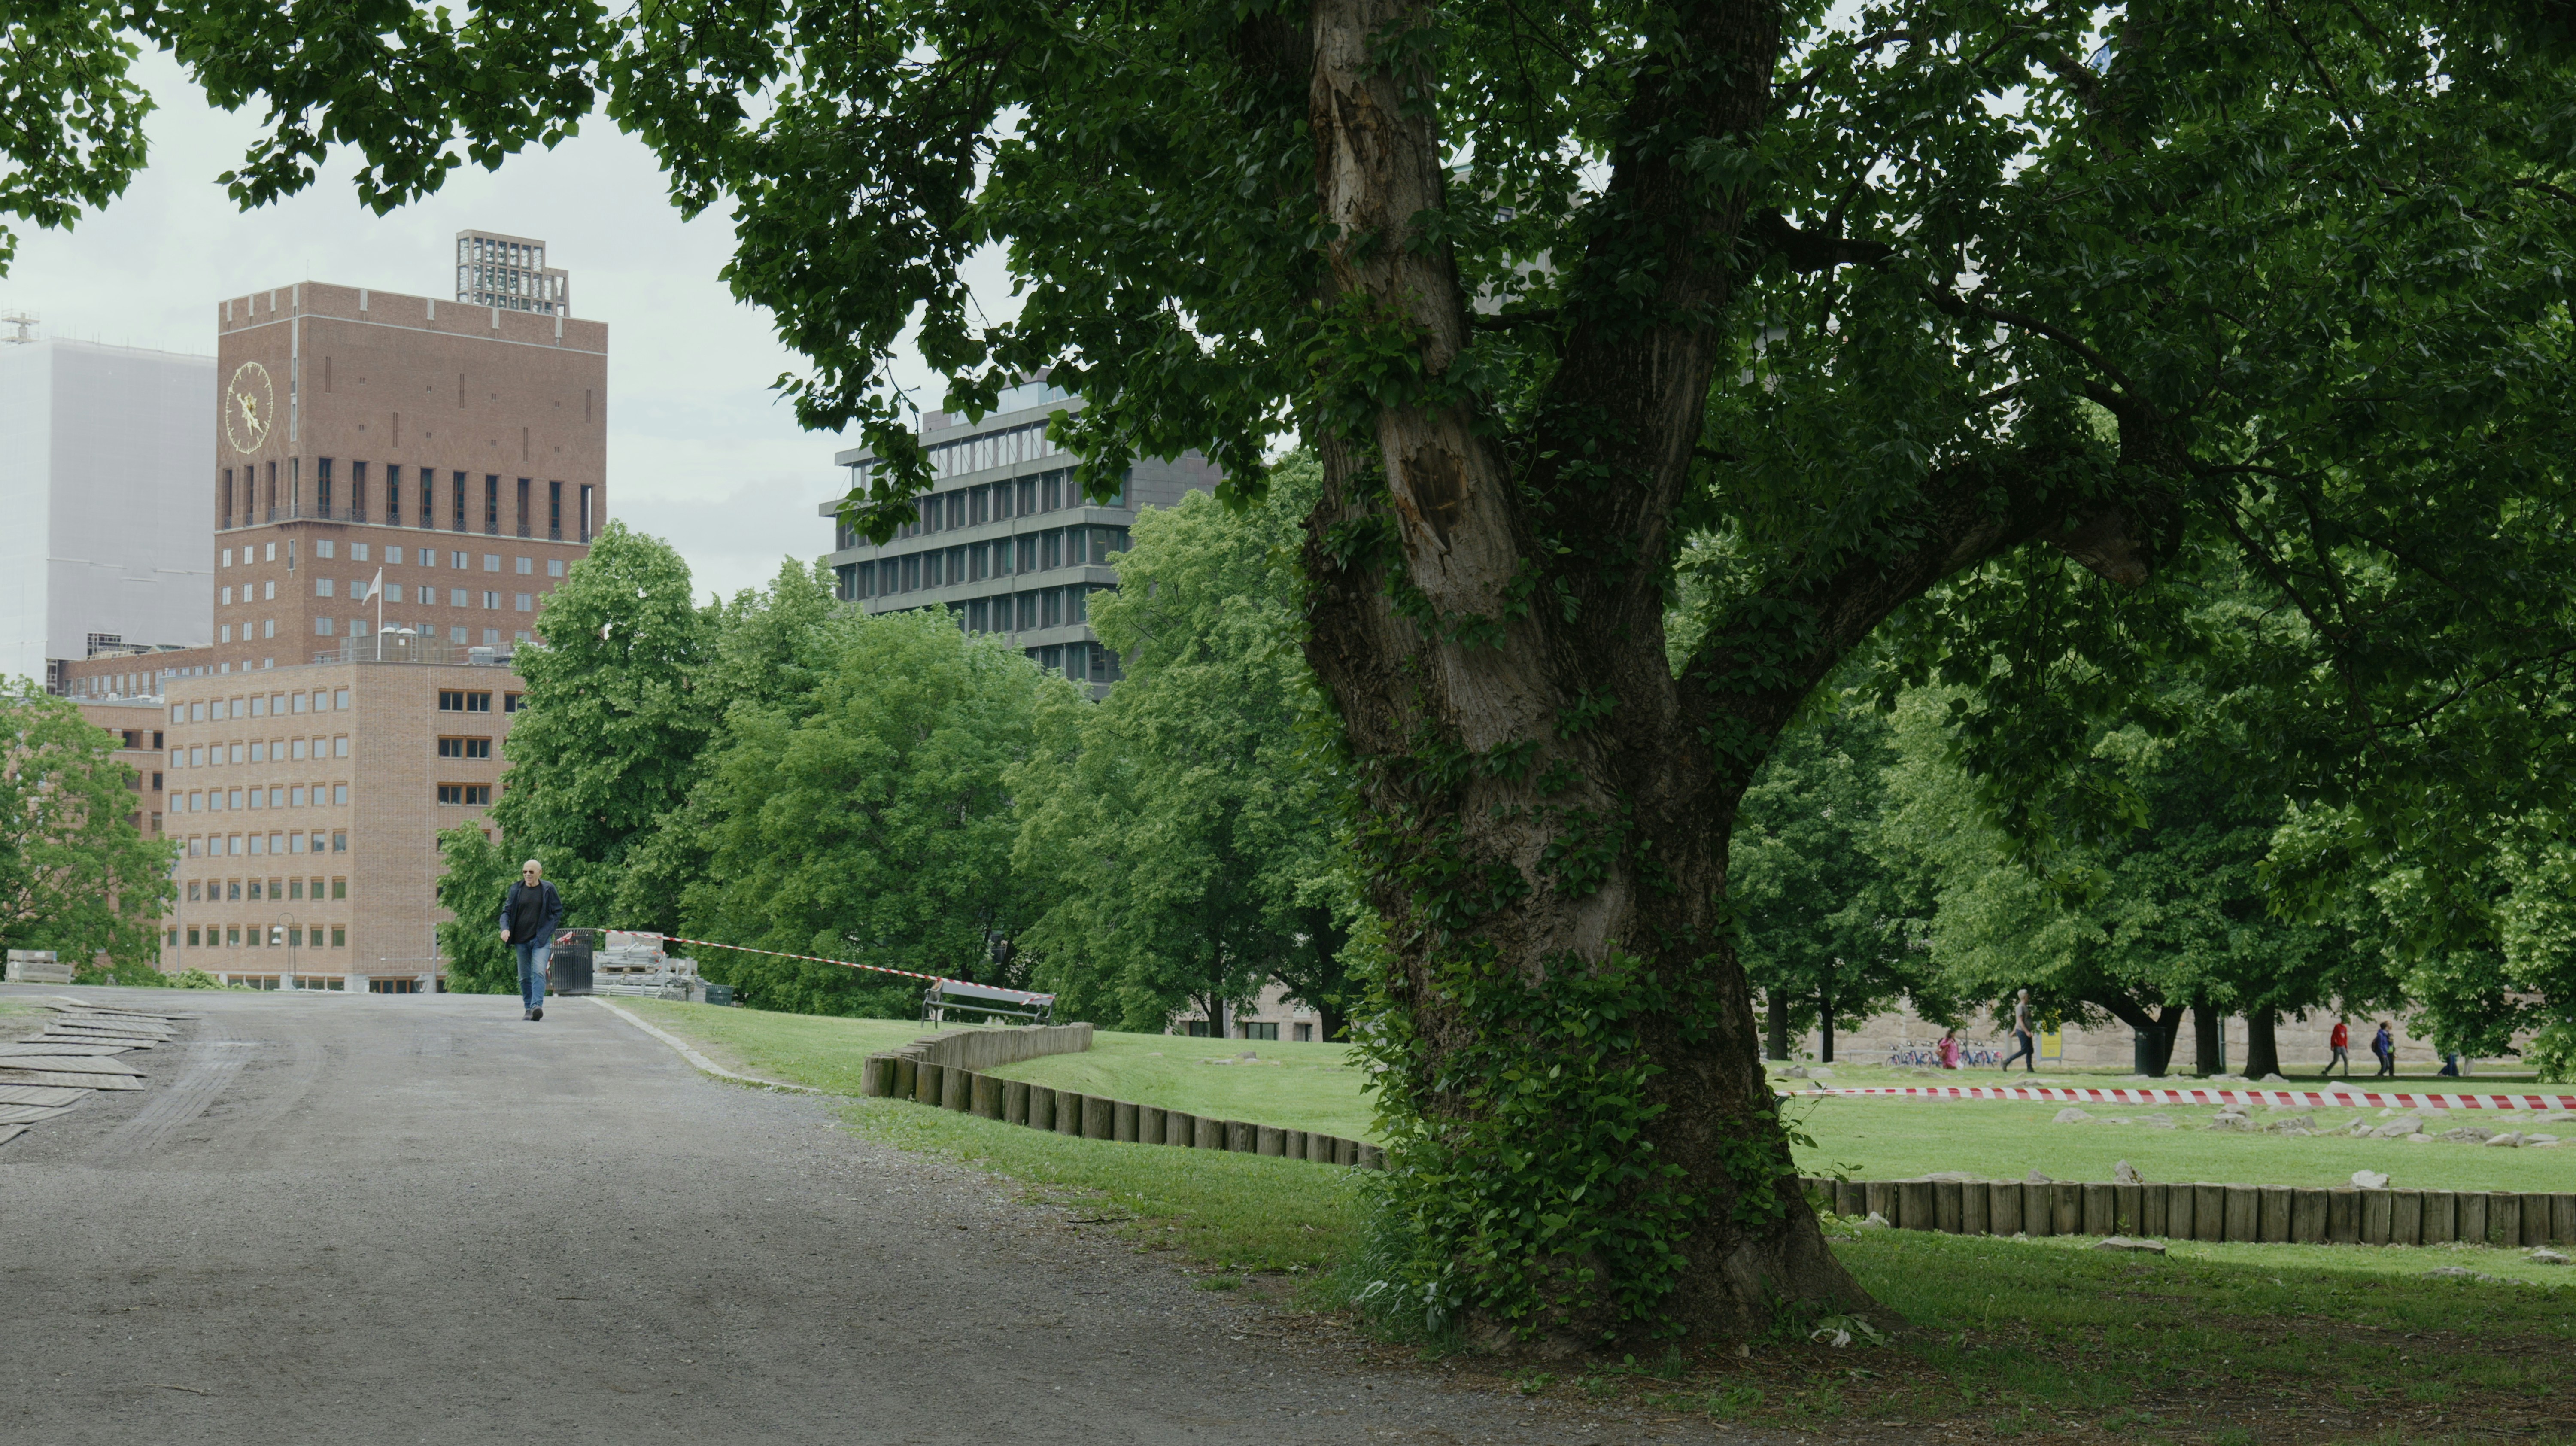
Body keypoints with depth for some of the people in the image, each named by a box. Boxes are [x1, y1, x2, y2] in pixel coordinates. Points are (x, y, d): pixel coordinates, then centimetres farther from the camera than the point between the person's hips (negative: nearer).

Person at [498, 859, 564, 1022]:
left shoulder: (548, 889, 0)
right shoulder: (516, 889, 5)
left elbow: (558, 911, 7)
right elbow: (506, 911, 8)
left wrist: (548, 930, -4)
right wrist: (505, 928, -11)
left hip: (541, 939, -3)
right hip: (521, 940, 3)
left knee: (539, 972, -20)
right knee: (524, 977, 9)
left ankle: (537, 1006, -29)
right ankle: (529, 1009, 18)